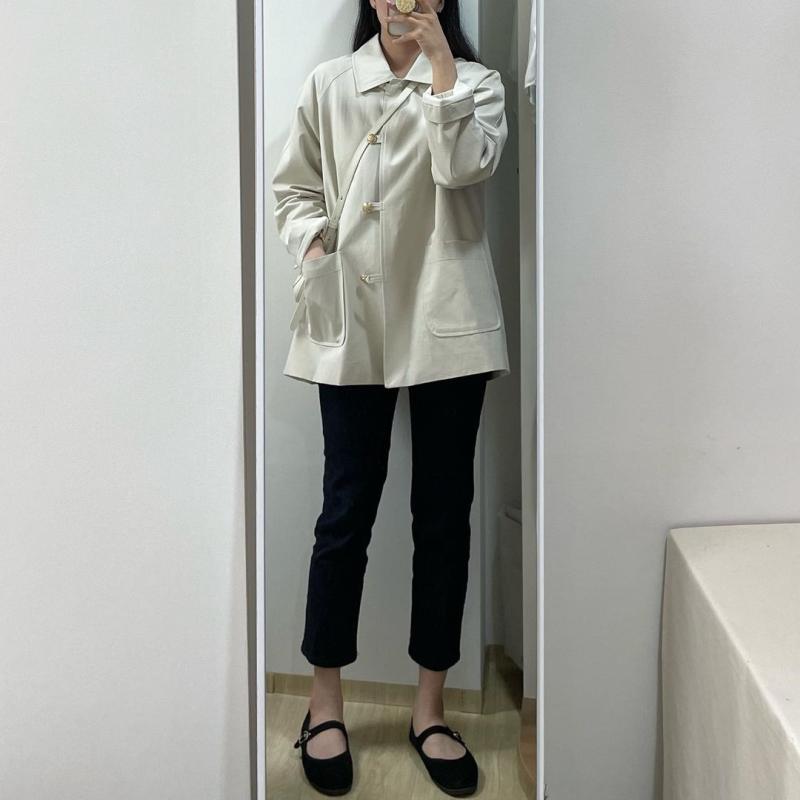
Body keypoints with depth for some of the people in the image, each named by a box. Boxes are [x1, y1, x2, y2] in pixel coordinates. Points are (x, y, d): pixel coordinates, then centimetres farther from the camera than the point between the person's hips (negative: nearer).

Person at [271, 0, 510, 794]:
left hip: (446, 323, 1)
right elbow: (294, 187, 14)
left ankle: (430, 708, 19)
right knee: (346, 510, 2)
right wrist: (311, 245, -4)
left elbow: (467, 165, -10)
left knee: (443, 514, 4)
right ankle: (325, 702, 19)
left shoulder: (477, 83, 10)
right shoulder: (328, 84, 11)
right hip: (352, 324, 0)